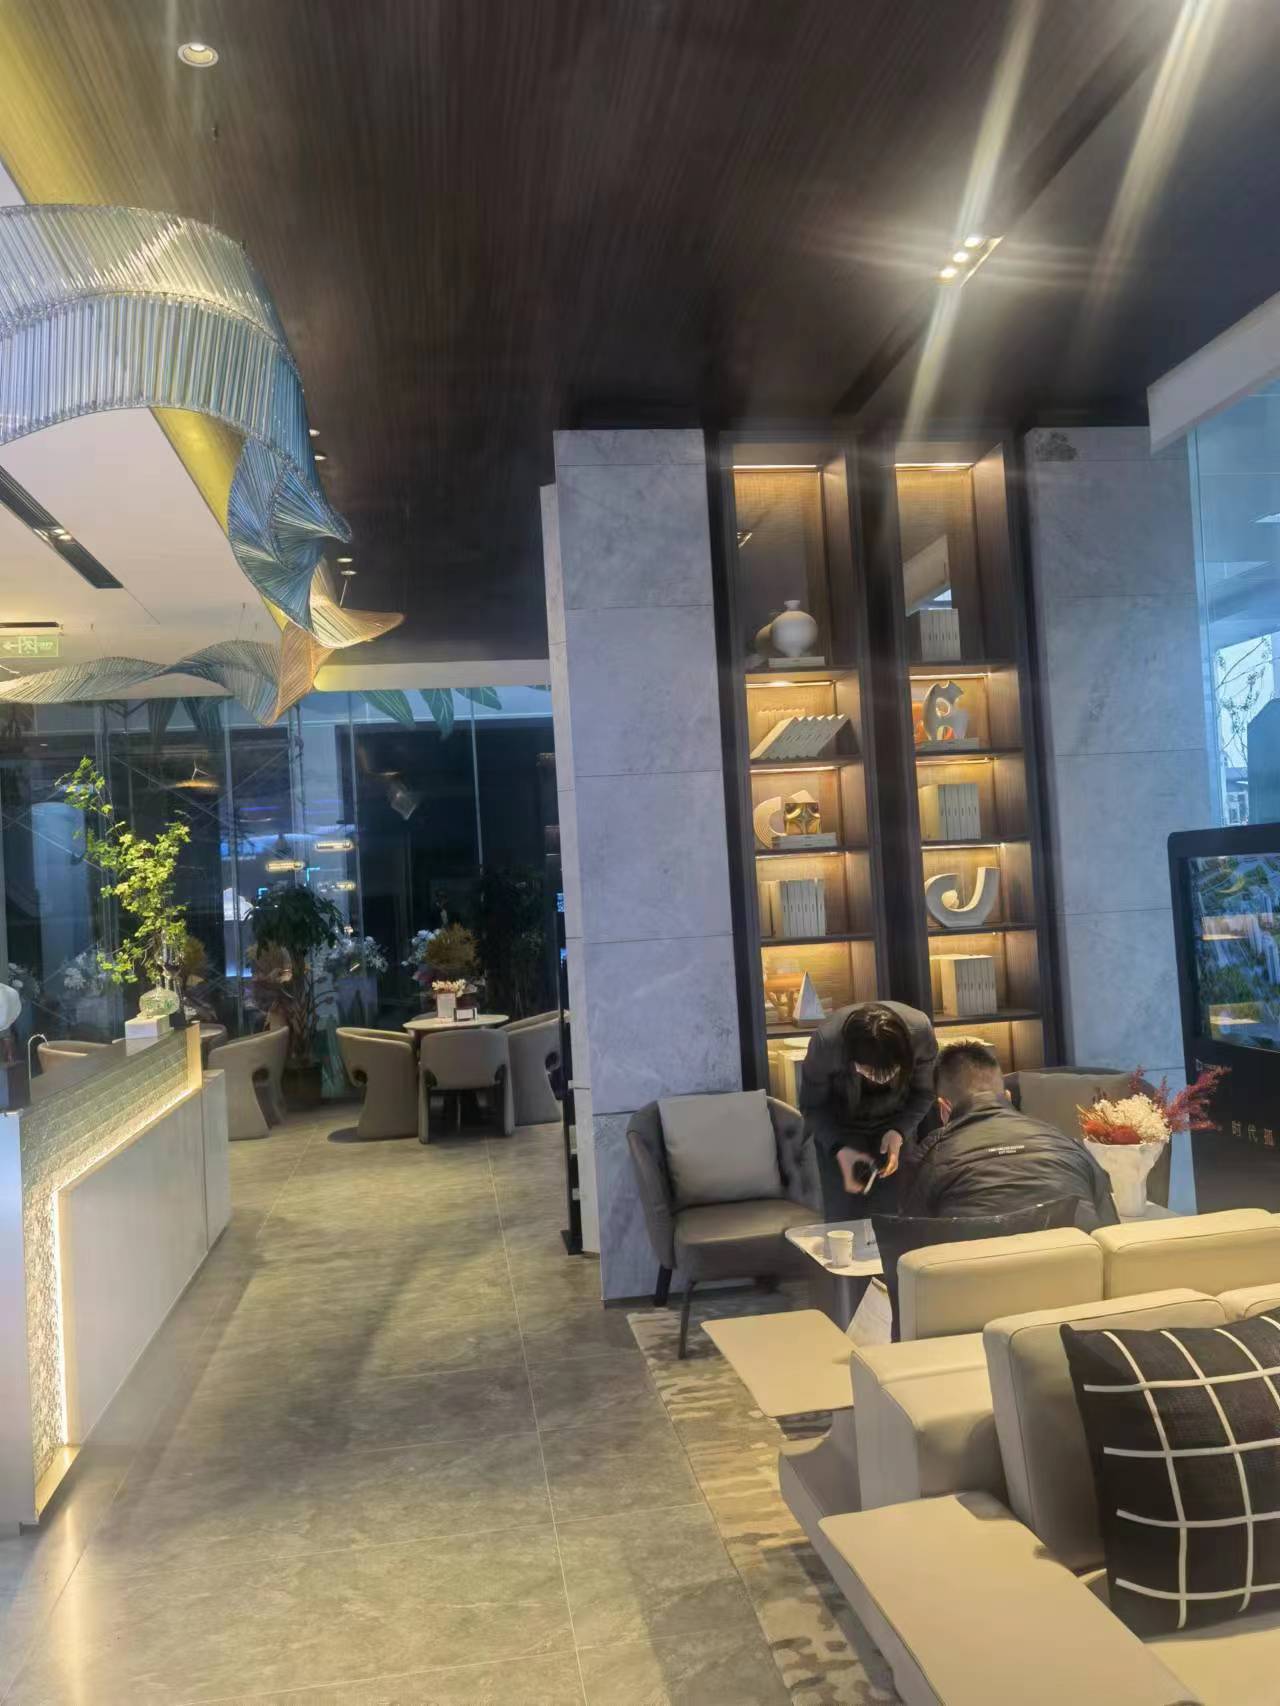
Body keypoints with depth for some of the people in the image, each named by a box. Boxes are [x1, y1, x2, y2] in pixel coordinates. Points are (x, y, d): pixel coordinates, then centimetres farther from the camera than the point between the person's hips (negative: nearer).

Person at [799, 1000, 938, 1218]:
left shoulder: (920, 1031, -28)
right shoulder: (826, 1041, -33)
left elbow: (924, 1093, -11)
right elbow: (812, 1106, -16)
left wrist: (899, 1132, -26)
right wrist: (839, 1149, -30)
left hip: (897, 1124, 2)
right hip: (840, 1128, -1)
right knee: (844, 1222, -8)